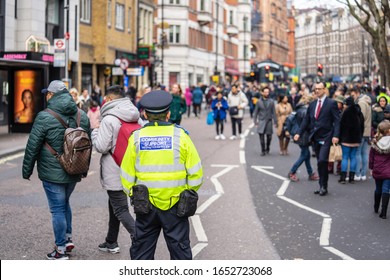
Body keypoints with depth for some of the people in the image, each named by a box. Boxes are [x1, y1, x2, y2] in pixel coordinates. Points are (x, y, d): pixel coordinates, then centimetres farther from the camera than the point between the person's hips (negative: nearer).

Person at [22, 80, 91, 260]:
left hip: (53, 173, -6)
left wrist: (27, 170, 2)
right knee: (64, 203, 25)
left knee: (57, 208, 1)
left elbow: (32, 146, -10)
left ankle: (61, 250, 7)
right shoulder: (82, 116, 5)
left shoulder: (44, 117, -14)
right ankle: (68, 238, 27)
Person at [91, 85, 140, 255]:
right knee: (114, 205, 22)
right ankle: (111, 242, 32)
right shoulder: (135, 118, 5)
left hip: (114, 174, -8)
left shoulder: (109, 119, -17)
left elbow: (101, 147, -15)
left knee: (120, 210, -5)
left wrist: (95, 130, 0)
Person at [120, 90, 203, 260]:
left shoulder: (136, 137, -2)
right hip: (175, 206, -1)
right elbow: (196, 173, -4)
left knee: (141, 249, 14)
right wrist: (188, 194, 12)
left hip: (145, 206, 1)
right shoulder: (180, 136, -6)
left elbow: (127, 174, 1)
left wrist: (133, 195, 17)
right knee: (180, 249, 8)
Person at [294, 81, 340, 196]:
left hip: (326, 137, -6)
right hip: (315, 137, 6)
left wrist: (336, 135, -19)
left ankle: (323, 186, -5)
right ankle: (322, 186, 17)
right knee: (320, 162, 10)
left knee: (322, 160, -17)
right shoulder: (312, 104, 13)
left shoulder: (331, 103, -4)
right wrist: (299, 133, 6)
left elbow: (336, 120, -8)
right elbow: (306, 120, 15)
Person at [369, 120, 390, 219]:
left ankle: (376, 208, 36)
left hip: (377, 171, 4)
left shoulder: (375, 142, -1)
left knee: (378, 189, 20)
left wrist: (371, 168, 14)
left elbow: (371, 156, 5)